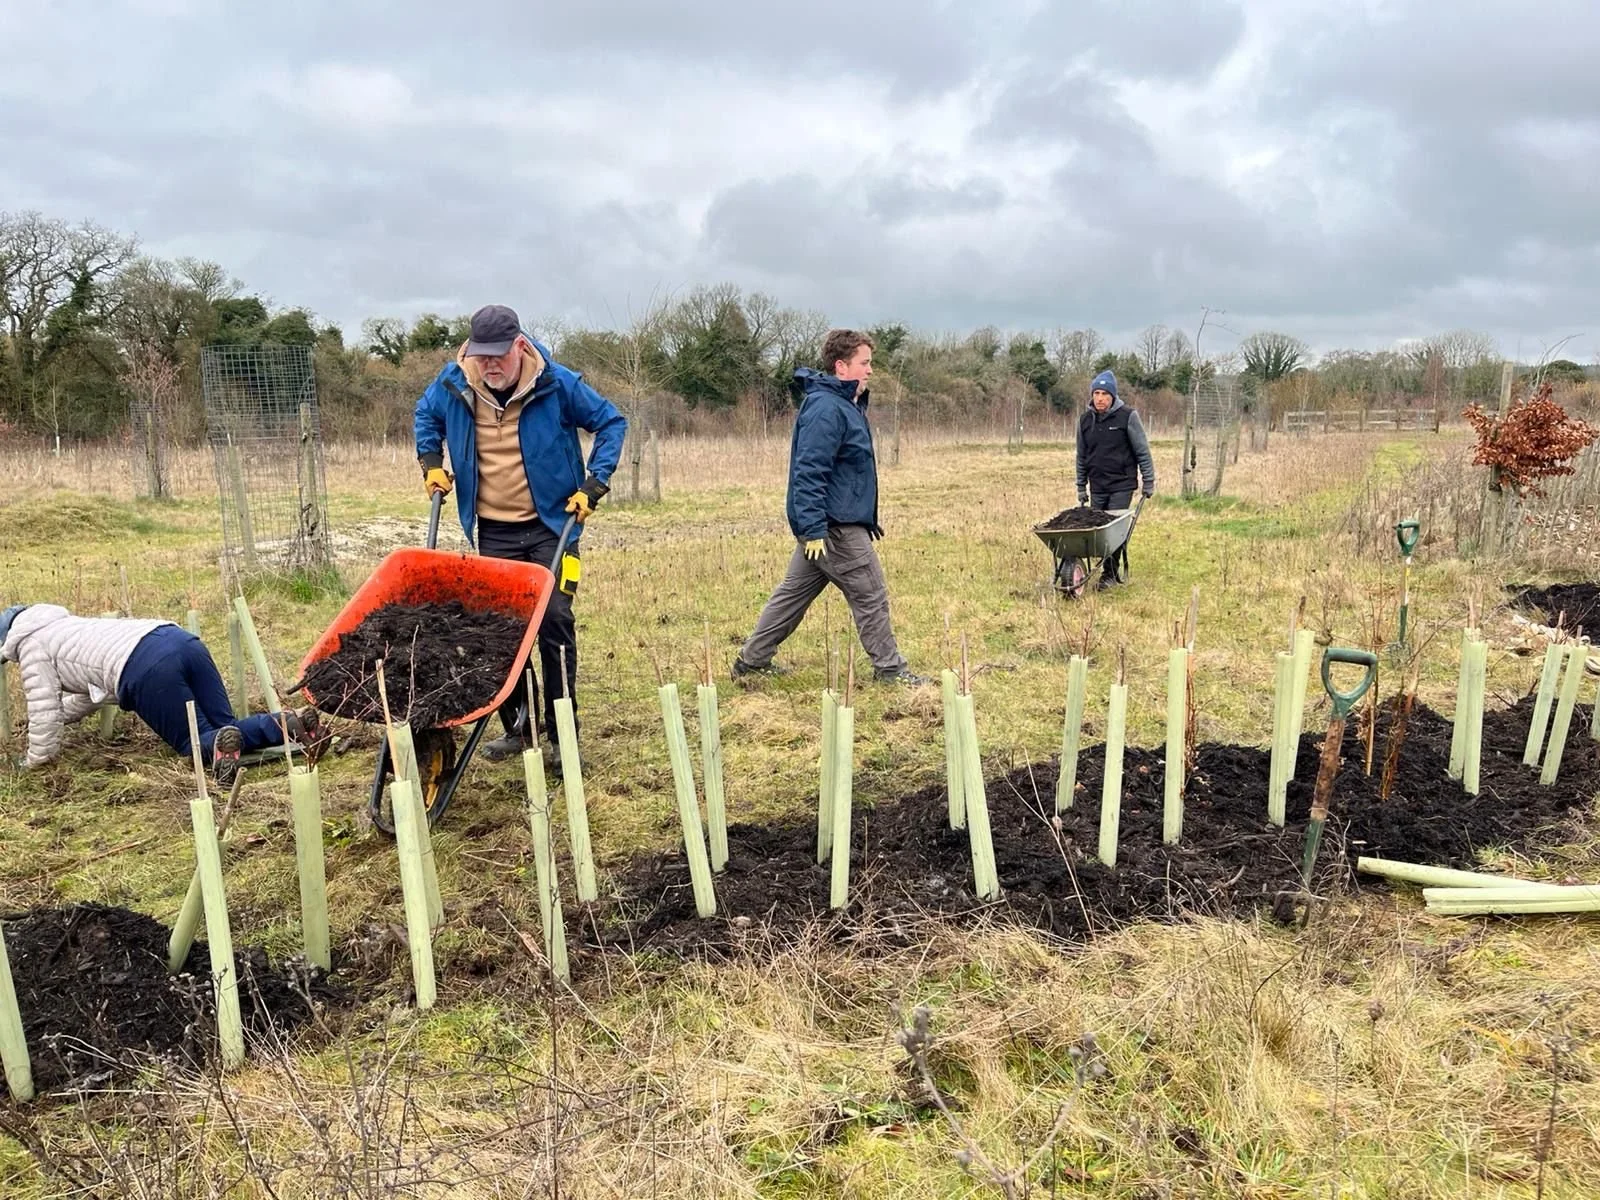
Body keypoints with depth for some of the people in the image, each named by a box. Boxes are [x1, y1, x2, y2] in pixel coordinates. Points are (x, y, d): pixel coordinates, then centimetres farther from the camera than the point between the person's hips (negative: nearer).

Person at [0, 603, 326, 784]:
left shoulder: (32, 646, 16)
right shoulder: (67, 625, 40)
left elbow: (43, 706, 11)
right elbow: (95, 689, 50)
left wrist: (38, 757, 23)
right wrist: (61, 715, 62)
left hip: (144, 668, -7)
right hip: (181, 639, 7)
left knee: (196, 742, 5)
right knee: (225, 727, 10)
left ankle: (221, 744, -29)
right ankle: (288, 722, -15)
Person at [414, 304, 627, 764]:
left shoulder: (557, 384, -12)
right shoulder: (452, 383, -4)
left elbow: (611, 422, -1)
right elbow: (426, 416, 19)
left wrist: (594, 484, -8)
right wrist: (431, 462, 6)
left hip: (551, 524, -3)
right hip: (493, 530, 3)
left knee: (554, 619, -10)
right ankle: (517, 726, 17)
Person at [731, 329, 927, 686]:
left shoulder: (847, 404, 16)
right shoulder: (826, 408, -18)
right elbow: (809, 471, -23)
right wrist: (814, 529, -26)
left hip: (823, 525, 10)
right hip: (835, 526, -10)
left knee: (794, 593, 14)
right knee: (871, 596, 0)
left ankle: (751, 660, 21)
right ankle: (889, 670, 12)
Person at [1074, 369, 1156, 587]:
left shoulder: (1127, 416, -6)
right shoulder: (1085, 419, 7)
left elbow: (1142, 451, -2)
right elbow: (1081, 456, 15)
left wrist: (1148, 482, -2)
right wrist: (1081, 487, 15)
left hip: (1122, 484, -4)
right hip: (1097, 486, 4)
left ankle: (1110, 573, -1)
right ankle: (1119, 569, 17)